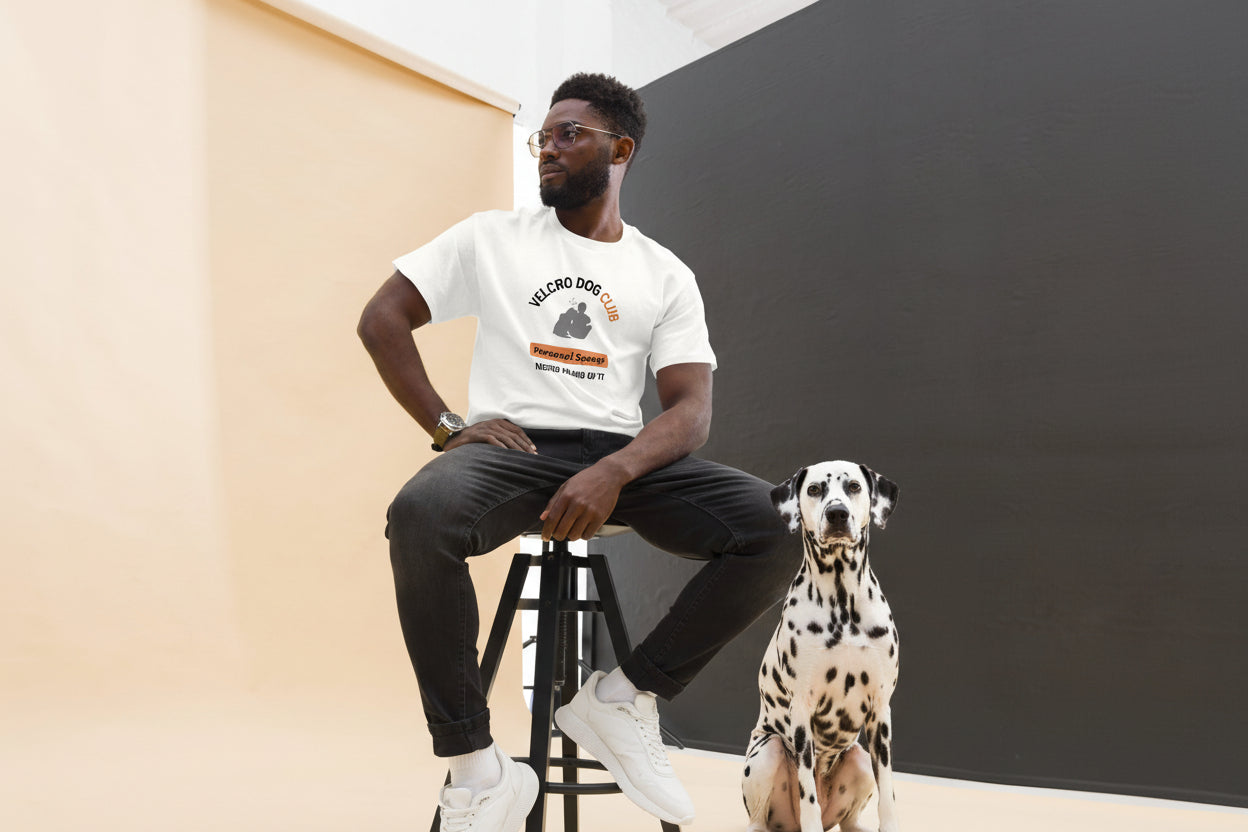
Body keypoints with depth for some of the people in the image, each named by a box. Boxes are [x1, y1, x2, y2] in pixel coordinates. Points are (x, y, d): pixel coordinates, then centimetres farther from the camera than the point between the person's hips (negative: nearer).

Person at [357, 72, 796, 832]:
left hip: (619, 456, 2)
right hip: (511, 446, -1)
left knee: (777, 525, -24)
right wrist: (446, 425, -3)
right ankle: (476, 766, -21)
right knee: (421, 513, -37)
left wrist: (613, 472, -21)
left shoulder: (666, 275, 12)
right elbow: (382, 318, 10)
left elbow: (691, 409, 0)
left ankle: (623, 697, -6)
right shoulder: (493, 237, 12)